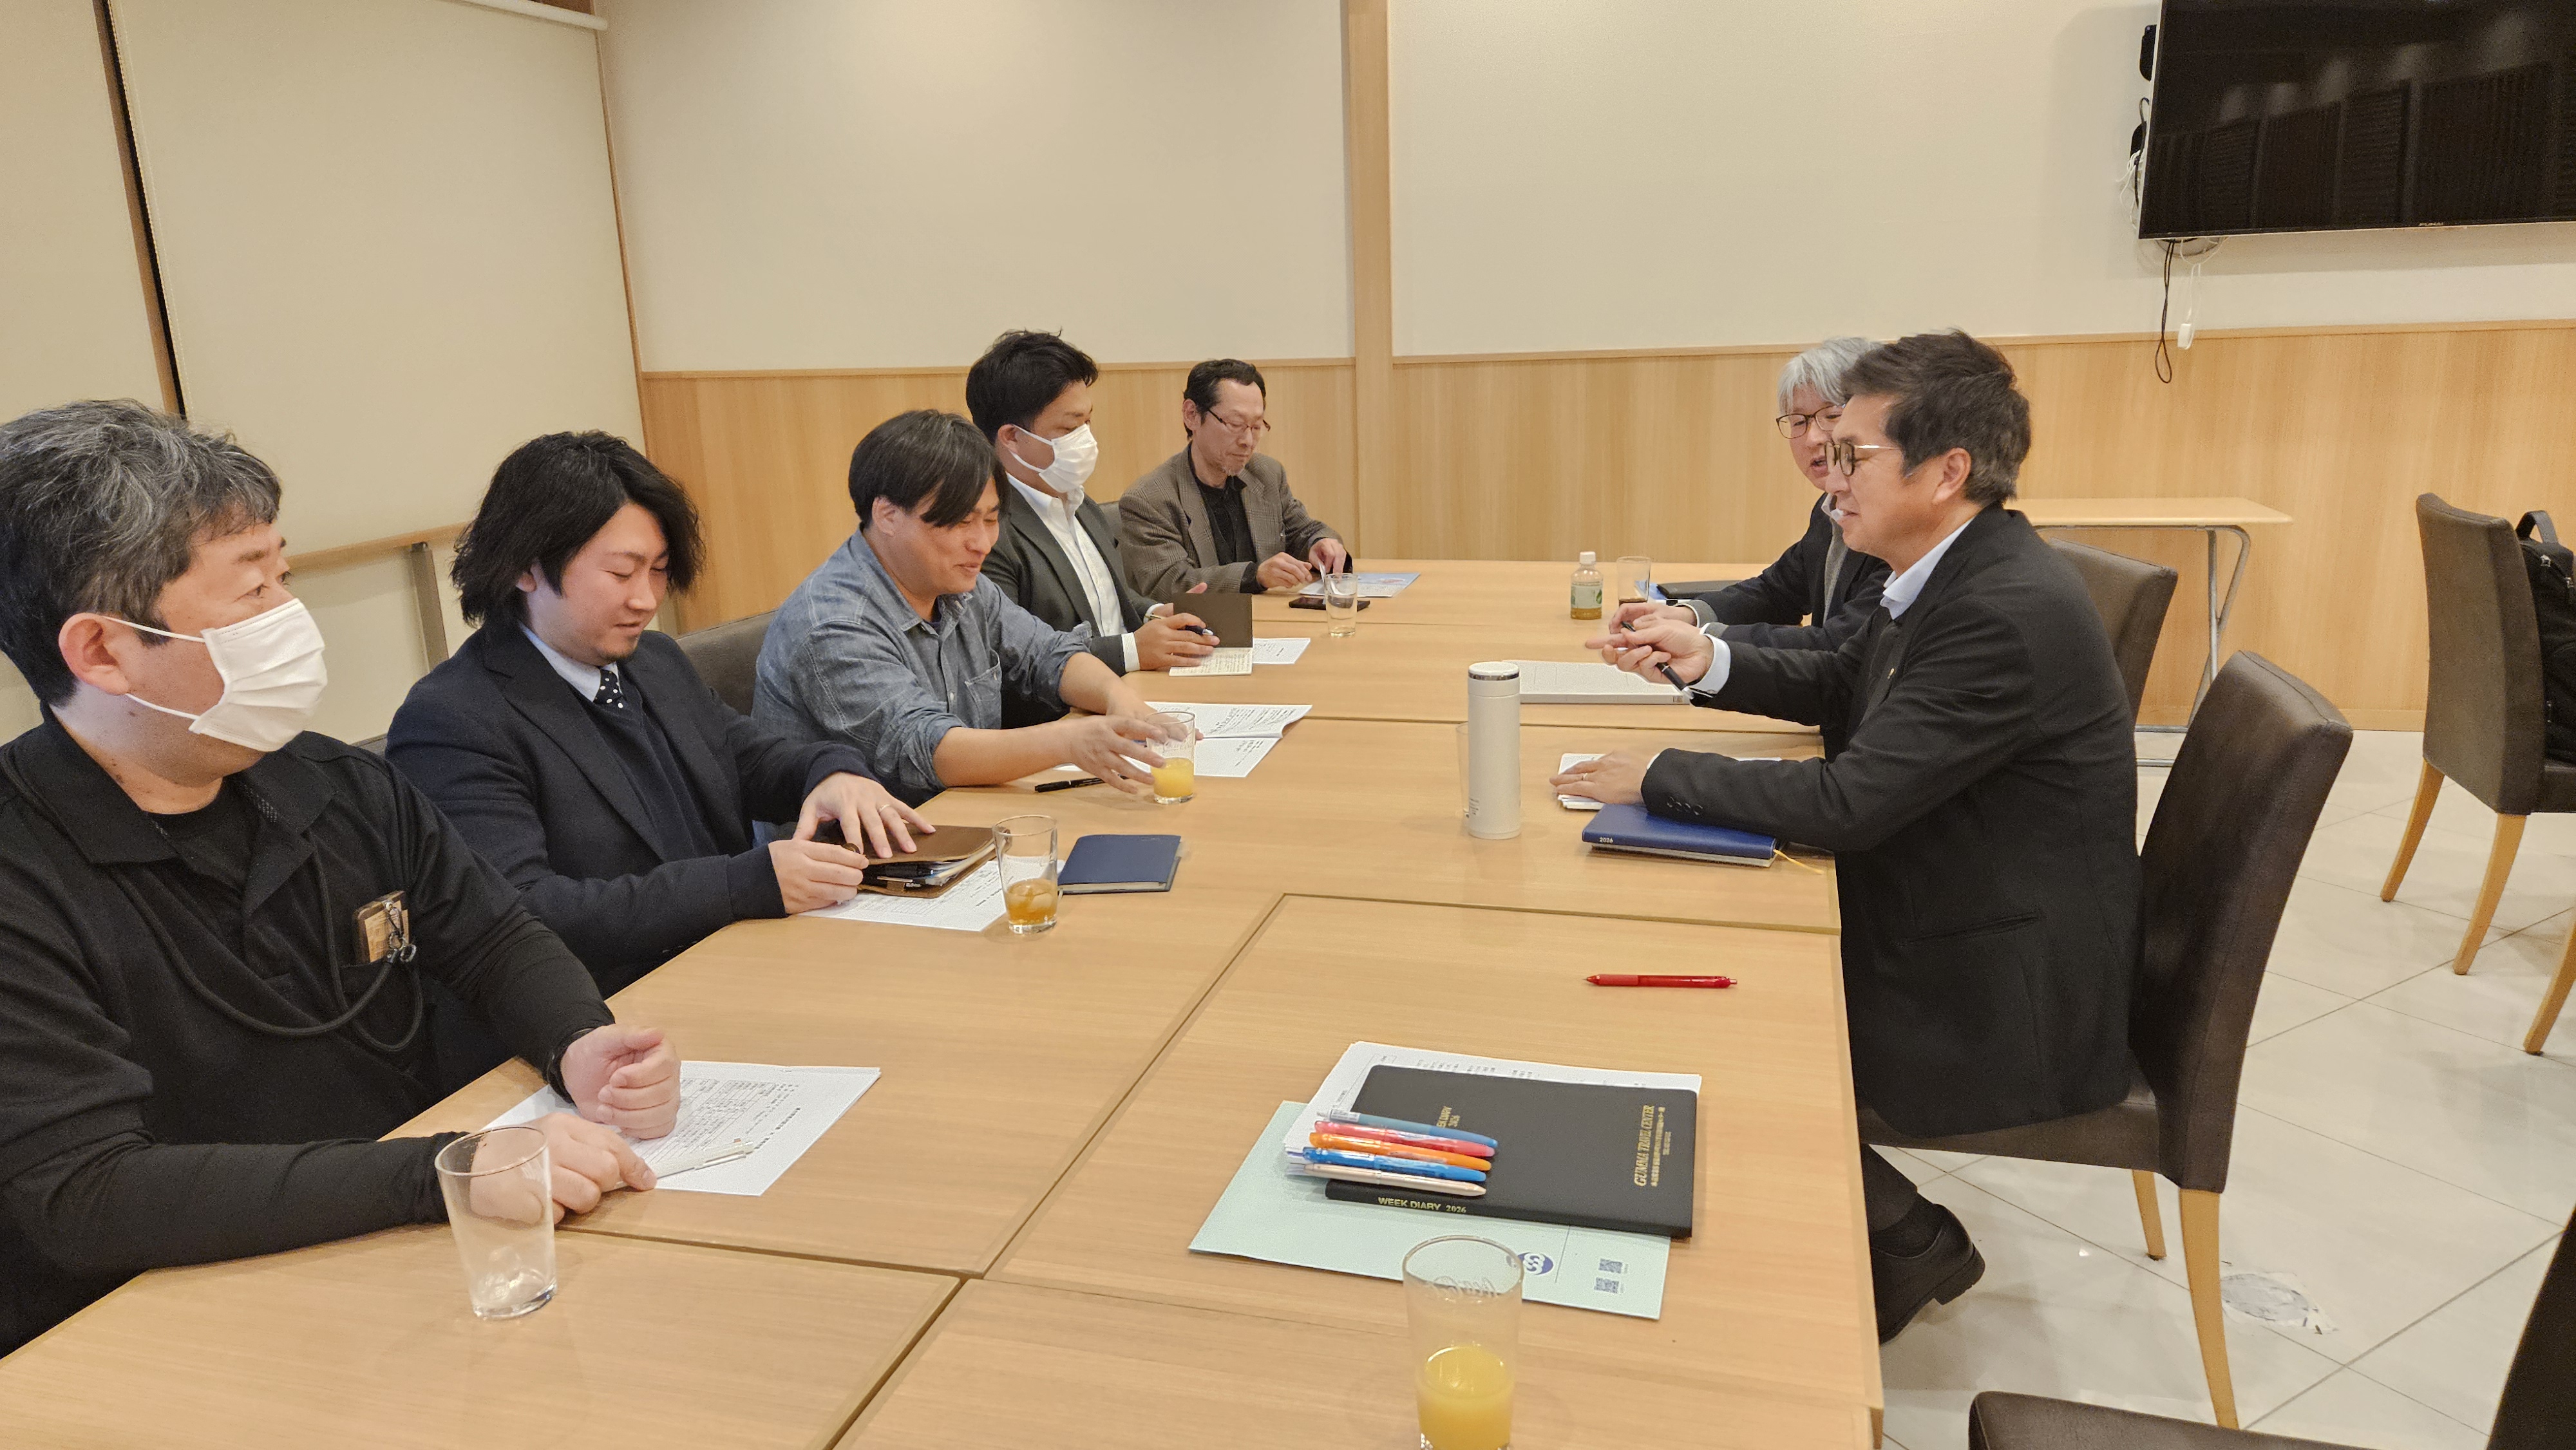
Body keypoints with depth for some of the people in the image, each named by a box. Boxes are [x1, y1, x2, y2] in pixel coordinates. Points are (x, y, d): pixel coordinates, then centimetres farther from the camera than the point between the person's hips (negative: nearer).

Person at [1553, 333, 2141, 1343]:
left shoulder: (2009, 612, -29)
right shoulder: (1951, 573, 1)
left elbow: (1844, 802, -30)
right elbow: (1841, 687, 18)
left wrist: (1661, 775, -19)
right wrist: (1706, 662, 1)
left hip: (2004, 999, -9)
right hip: (1935, 918, 9)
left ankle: (1907, 1242, 15)